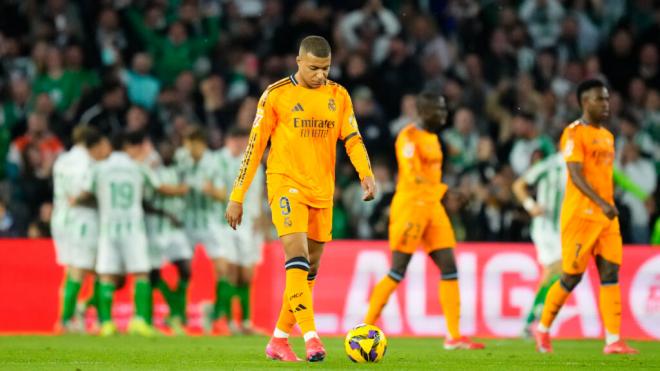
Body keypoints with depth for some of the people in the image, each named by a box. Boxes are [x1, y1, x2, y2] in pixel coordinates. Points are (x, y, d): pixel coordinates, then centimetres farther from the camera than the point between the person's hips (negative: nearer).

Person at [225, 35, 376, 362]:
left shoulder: (338, 96, 8)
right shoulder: (276, 95, -4)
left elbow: (353, 140, 5)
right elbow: (255, 145, -2)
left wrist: (366, 174, -16)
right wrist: (237, 197, -3)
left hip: (322, 191, 5)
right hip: (286, 185, -5)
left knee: (310, 270, 9)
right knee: (298, 257, -21)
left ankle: (279, 340, 20)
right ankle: (311, 337, -28)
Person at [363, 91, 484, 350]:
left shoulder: (432, 137, 16)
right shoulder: (409, 137, -12)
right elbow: (413, 177, -23)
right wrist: (444, 190, -32)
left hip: (432, 207, 9)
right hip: (410, 205, -9)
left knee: (449, 268, 2)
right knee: (397, 273, -7)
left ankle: (454, 336, 3)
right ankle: (366, 329, 1)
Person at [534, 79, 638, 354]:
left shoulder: (607, 136, 17)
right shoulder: (574, 133, -9)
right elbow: (576, 176, -20)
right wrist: (602, 203, -31)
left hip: (606, 215, 7)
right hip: (580, 215, -7)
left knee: (610, 274, -3)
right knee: (572, 276, -2)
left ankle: (613, 340, -8)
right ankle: (543, 329, 17)